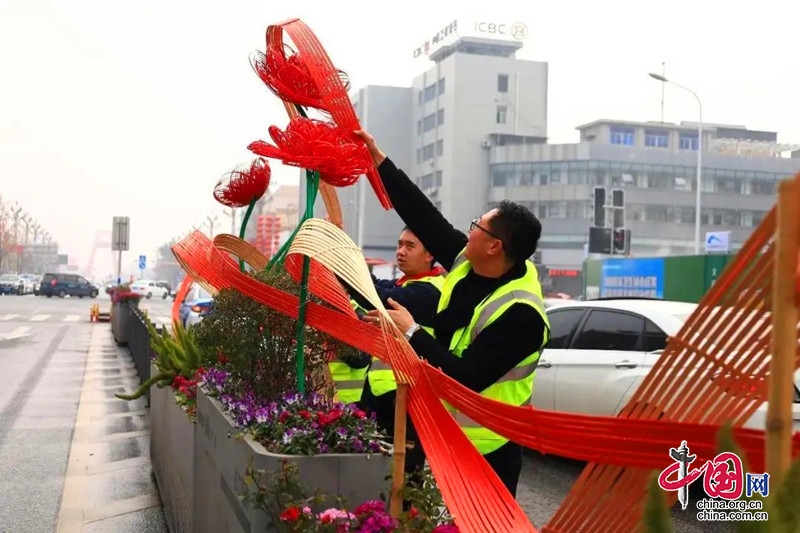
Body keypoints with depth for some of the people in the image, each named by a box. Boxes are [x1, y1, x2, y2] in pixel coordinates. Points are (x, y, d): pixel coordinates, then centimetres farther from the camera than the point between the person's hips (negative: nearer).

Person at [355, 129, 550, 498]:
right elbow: (425, 216, 1)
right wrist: (378, 159, 2)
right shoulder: (468, 262, -4)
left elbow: (467, 378, -28)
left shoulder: (520, 313, -26)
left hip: (486, 448, -8)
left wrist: (411, 332, -23)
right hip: (447, 428, 8)